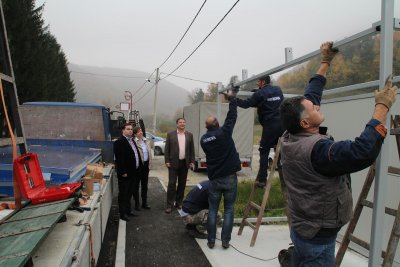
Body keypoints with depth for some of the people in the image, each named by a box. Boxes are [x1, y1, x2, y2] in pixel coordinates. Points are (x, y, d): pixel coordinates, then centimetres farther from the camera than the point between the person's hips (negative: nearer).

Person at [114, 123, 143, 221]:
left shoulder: (132, 141, 14)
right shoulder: (119, 142, -15)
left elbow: (137, 155, 17)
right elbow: (119, 158, -21)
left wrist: (139, 168, 11)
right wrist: (123, 172, -23)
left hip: (133, 173, 9)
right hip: (125, 174, -9)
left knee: (129, 194, 19)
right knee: (123, 194, 3)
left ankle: (128, 210, 32)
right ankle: (122, 213, 14)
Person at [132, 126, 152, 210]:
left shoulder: (146, 142, 8)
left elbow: (150, 153, 10)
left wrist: (149, 164, 5)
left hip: (145, 165, 6)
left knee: (145, 185, 15)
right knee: (136, 185, 7)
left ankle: (144, 202, 28)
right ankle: (137, 203, 19)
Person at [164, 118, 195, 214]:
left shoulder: (189, 135, 7)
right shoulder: (170, 134, 0)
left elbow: (192, 149, 7)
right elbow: (167, 149, 0)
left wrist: (192, 161, 1)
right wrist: (167, 161, -7)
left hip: (184, 163, 3)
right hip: (173, 163, -3)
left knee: (182, 184, 10)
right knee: (172, 184, -3)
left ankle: (178, 202, 22)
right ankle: (169, 205, 4)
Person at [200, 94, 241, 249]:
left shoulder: (203, 139, 1)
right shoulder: (224, 132, -11)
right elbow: (232, 116, -1)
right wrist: (232, 99, 12)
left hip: (214, 179, 3)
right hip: (229, 178, -2)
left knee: (212, 210, 11)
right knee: (228, 210, 8)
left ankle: (211, 241, 15)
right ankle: (225, 241, 11)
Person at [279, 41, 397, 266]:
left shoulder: (290, 139, -4)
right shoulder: (318, 149, -28)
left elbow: (310, 96, 6)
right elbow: (363, 152, -38)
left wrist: (325, 63, 13)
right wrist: (382, 107, -25)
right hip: (319, 238, -8)